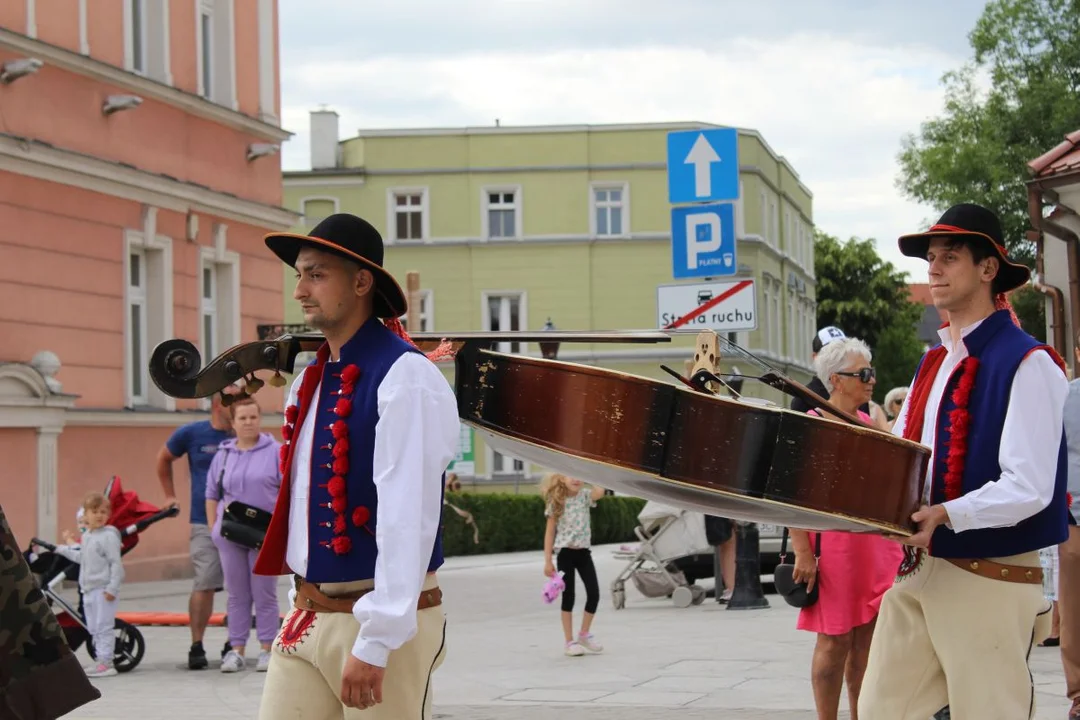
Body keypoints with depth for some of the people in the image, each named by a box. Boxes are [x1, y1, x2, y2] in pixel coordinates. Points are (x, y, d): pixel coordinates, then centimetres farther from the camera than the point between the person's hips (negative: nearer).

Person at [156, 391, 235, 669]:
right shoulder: (192, 434, 3)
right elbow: (164, 459, 20)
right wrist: (170, 496, 17)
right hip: (205, 523, -2)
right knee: (204, 585, -7)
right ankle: (197, 646, 0)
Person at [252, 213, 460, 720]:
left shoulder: (405, 379, -13)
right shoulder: (310, 380, 12)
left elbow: (406, 516, -20)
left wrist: (375, 643, -23)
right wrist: (304, 604, 16)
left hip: (379, 620, -7)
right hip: (307, 620, 7)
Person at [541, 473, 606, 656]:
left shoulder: (585, 497, 3)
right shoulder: (556, 503, -4)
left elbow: (599, 492, -21)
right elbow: (549, 533, -2)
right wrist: (547, 561, -7)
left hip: (583, 552, 3)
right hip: (565, 553, -3)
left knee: (594, 594, 0)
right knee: (568, 597, 0)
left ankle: (584, 634, 19)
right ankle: (570, 642, 8)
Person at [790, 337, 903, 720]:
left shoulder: (869, 424, 13)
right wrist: (803, 553, -18)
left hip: (877, 545, 6)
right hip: (834, 548, -6)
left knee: (868, 640, 8)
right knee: (835, 641, -2)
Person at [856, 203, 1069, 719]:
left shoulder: (1027, 365, -11)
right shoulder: (934, 362, 15)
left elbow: (1029, 488, -18)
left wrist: (945, 514, -30)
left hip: (989, 582, -7)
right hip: (917, 571, 8)